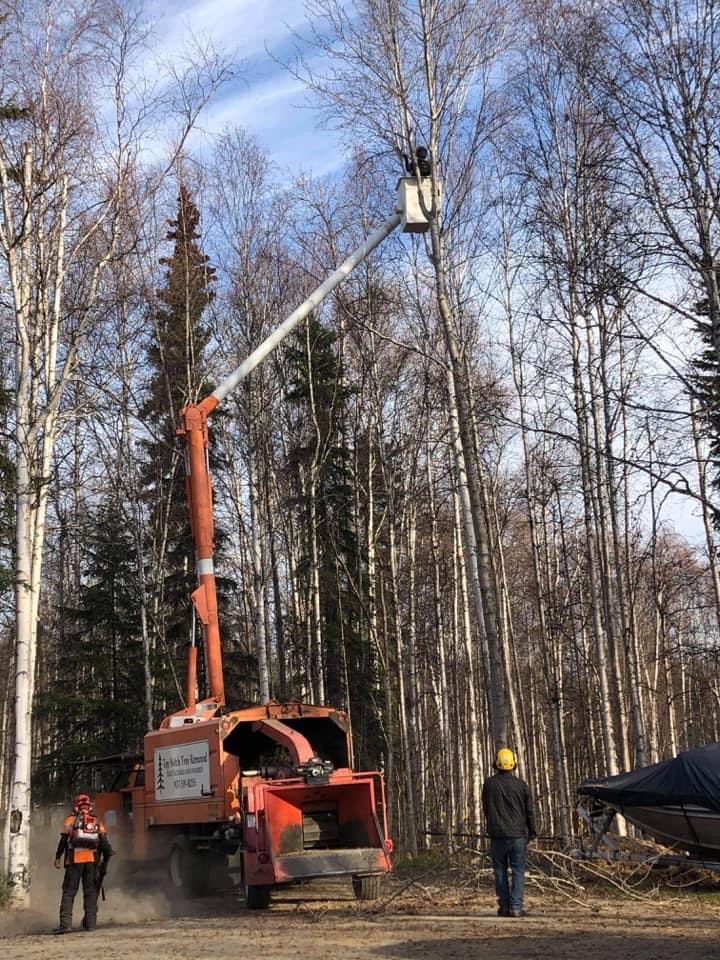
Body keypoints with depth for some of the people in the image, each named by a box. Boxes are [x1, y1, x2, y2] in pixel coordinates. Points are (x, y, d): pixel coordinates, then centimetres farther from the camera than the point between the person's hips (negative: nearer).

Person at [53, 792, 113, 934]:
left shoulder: (71, 820, 4)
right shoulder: (98, 822, 12)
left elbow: (63, 840, -2)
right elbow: (104, 843, 7)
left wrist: (58, 857, 3)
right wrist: (105, 860, 14)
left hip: (75, 860, -2)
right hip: (92, 860, 2)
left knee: (69, 892, 0)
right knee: (90, 891, 11)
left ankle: (65, 923, -9)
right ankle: (90, 922, 7)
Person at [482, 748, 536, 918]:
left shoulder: (489, 784, -2)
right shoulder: (521, 785, -3)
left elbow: (485, 809, 10)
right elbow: (529, 811, 4)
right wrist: (532, 831, 19)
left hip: (497, 835, 0)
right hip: (518, 835, 0)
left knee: (500, 871, 9)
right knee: (518, 871, 3)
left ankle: (504, 906, 8)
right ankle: (516, 907, -3)